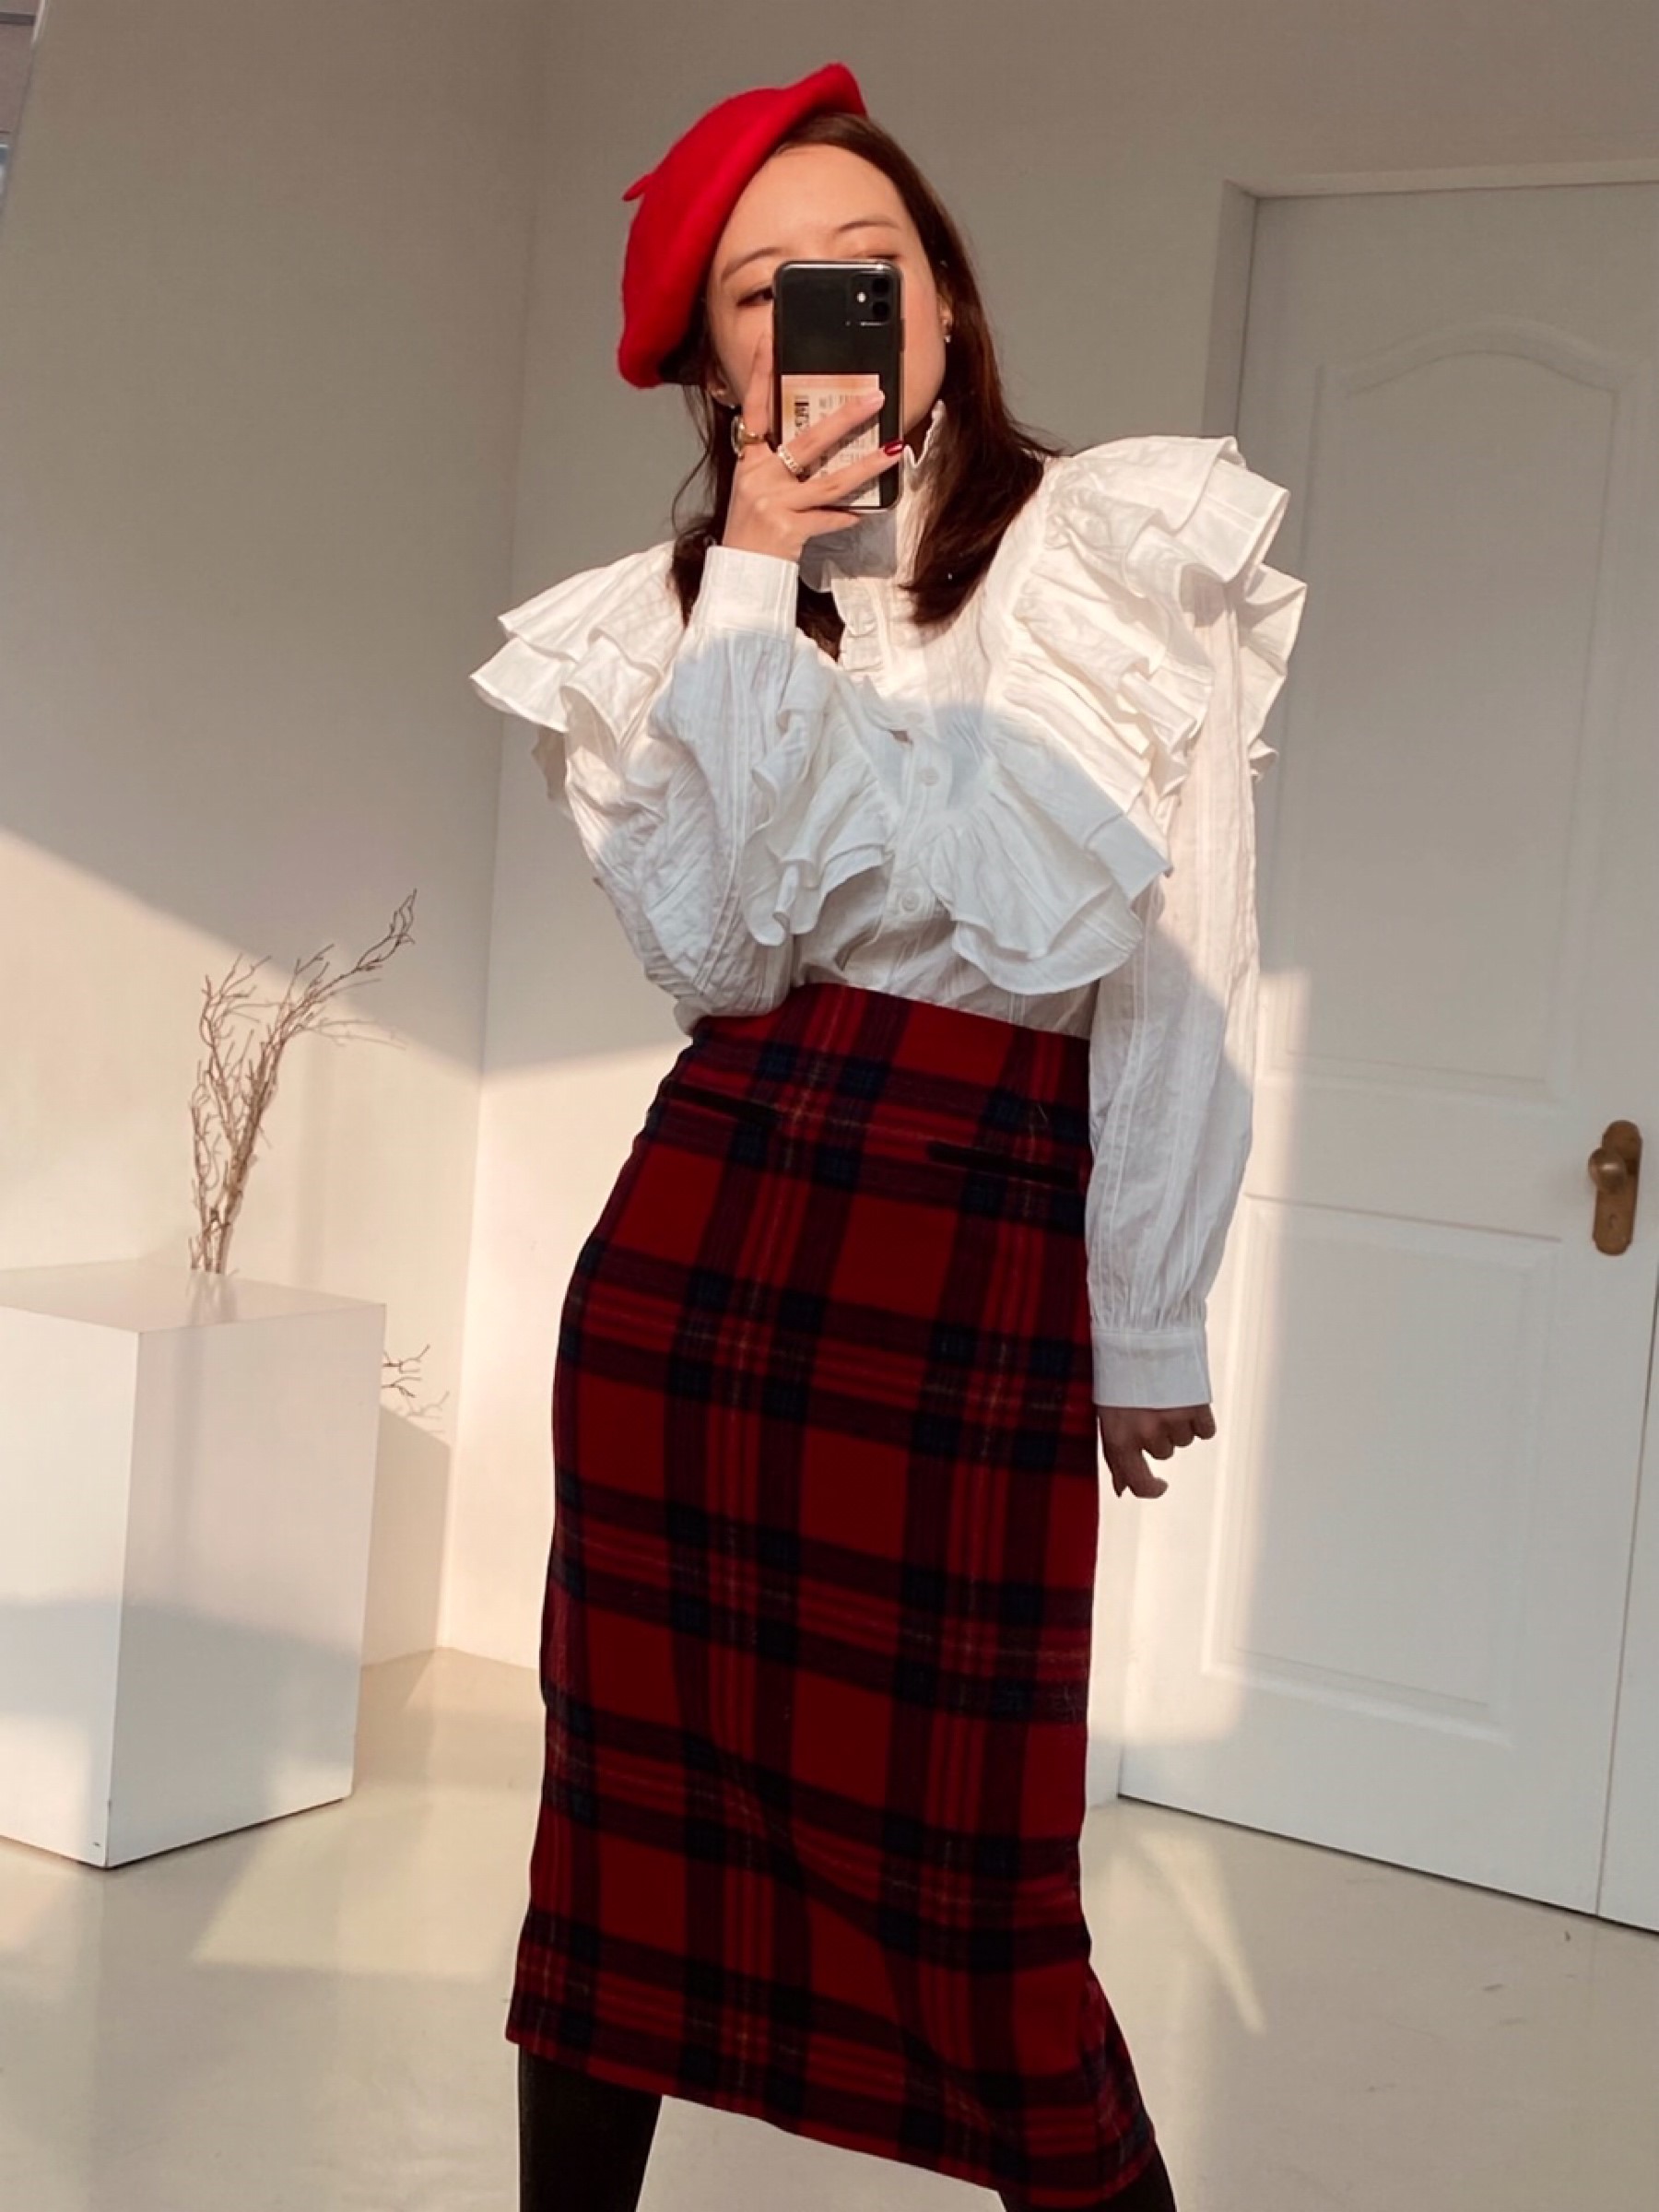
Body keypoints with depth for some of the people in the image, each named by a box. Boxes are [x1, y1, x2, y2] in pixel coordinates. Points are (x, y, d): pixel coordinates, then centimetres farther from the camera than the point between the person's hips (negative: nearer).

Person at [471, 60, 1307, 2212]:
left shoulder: (1118, 545, 0)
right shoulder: (667, 611, 10)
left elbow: (1169, 973, -2)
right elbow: (705, 939, -6)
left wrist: (1151, 1330, -3)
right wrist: (757, 585, -6)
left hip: (983, 1268, -3)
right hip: (694, 1237, 4)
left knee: (974, 1888, -2)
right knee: (632, 1805, 9)